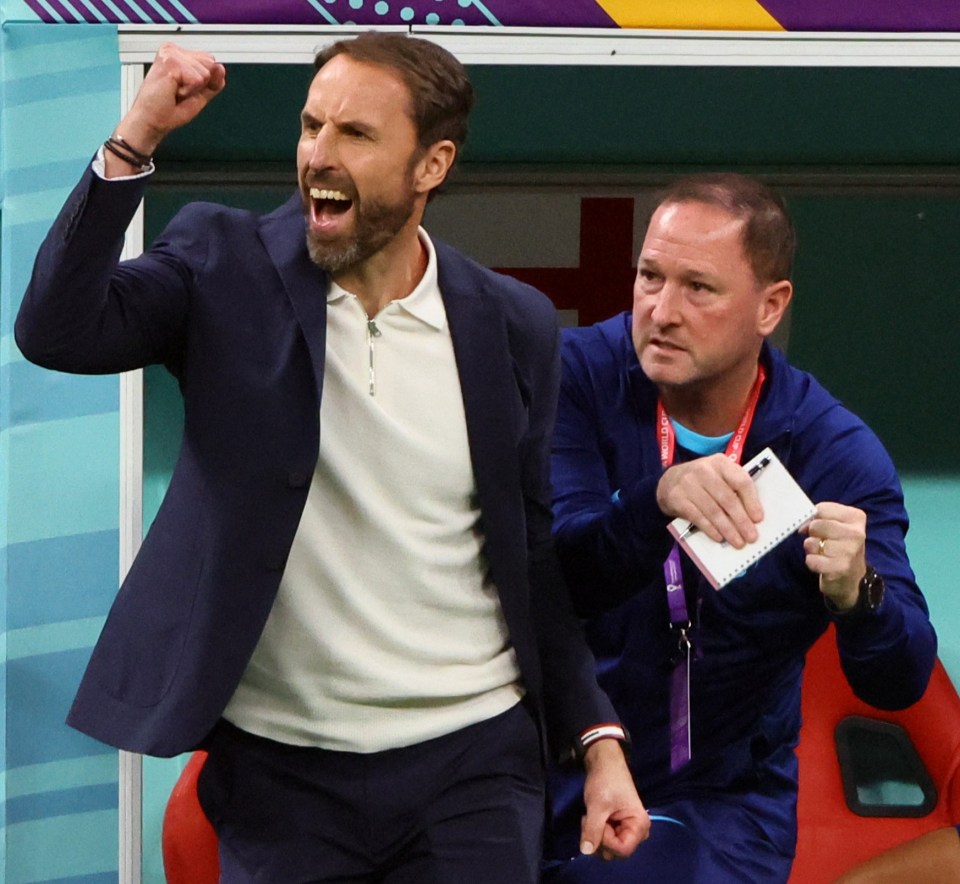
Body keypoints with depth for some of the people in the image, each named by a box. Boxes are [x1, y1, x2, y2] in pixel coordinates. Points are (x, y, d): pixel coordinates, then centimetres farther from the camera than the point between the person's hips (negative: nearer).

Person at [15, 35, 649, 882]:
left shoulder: (513, 327, 3)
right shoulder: (227, 266, -1)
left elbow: (540, 556, 9)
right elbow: (58, 330, -17)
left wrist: (600, 741, 3)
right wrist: (137, 138, -21)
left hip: (471, 769, 1)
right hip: (279, 771, -1)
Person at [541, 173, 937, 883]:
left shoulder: (837, 453, -8)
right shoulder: (582, 375, -7)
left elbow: (899, 683, -12)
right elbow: (550, 578, -19)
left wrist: (856, 594, -34)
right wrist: (656, 502, -38)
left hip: (723, 800, -1)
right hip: (556, 769, 1)